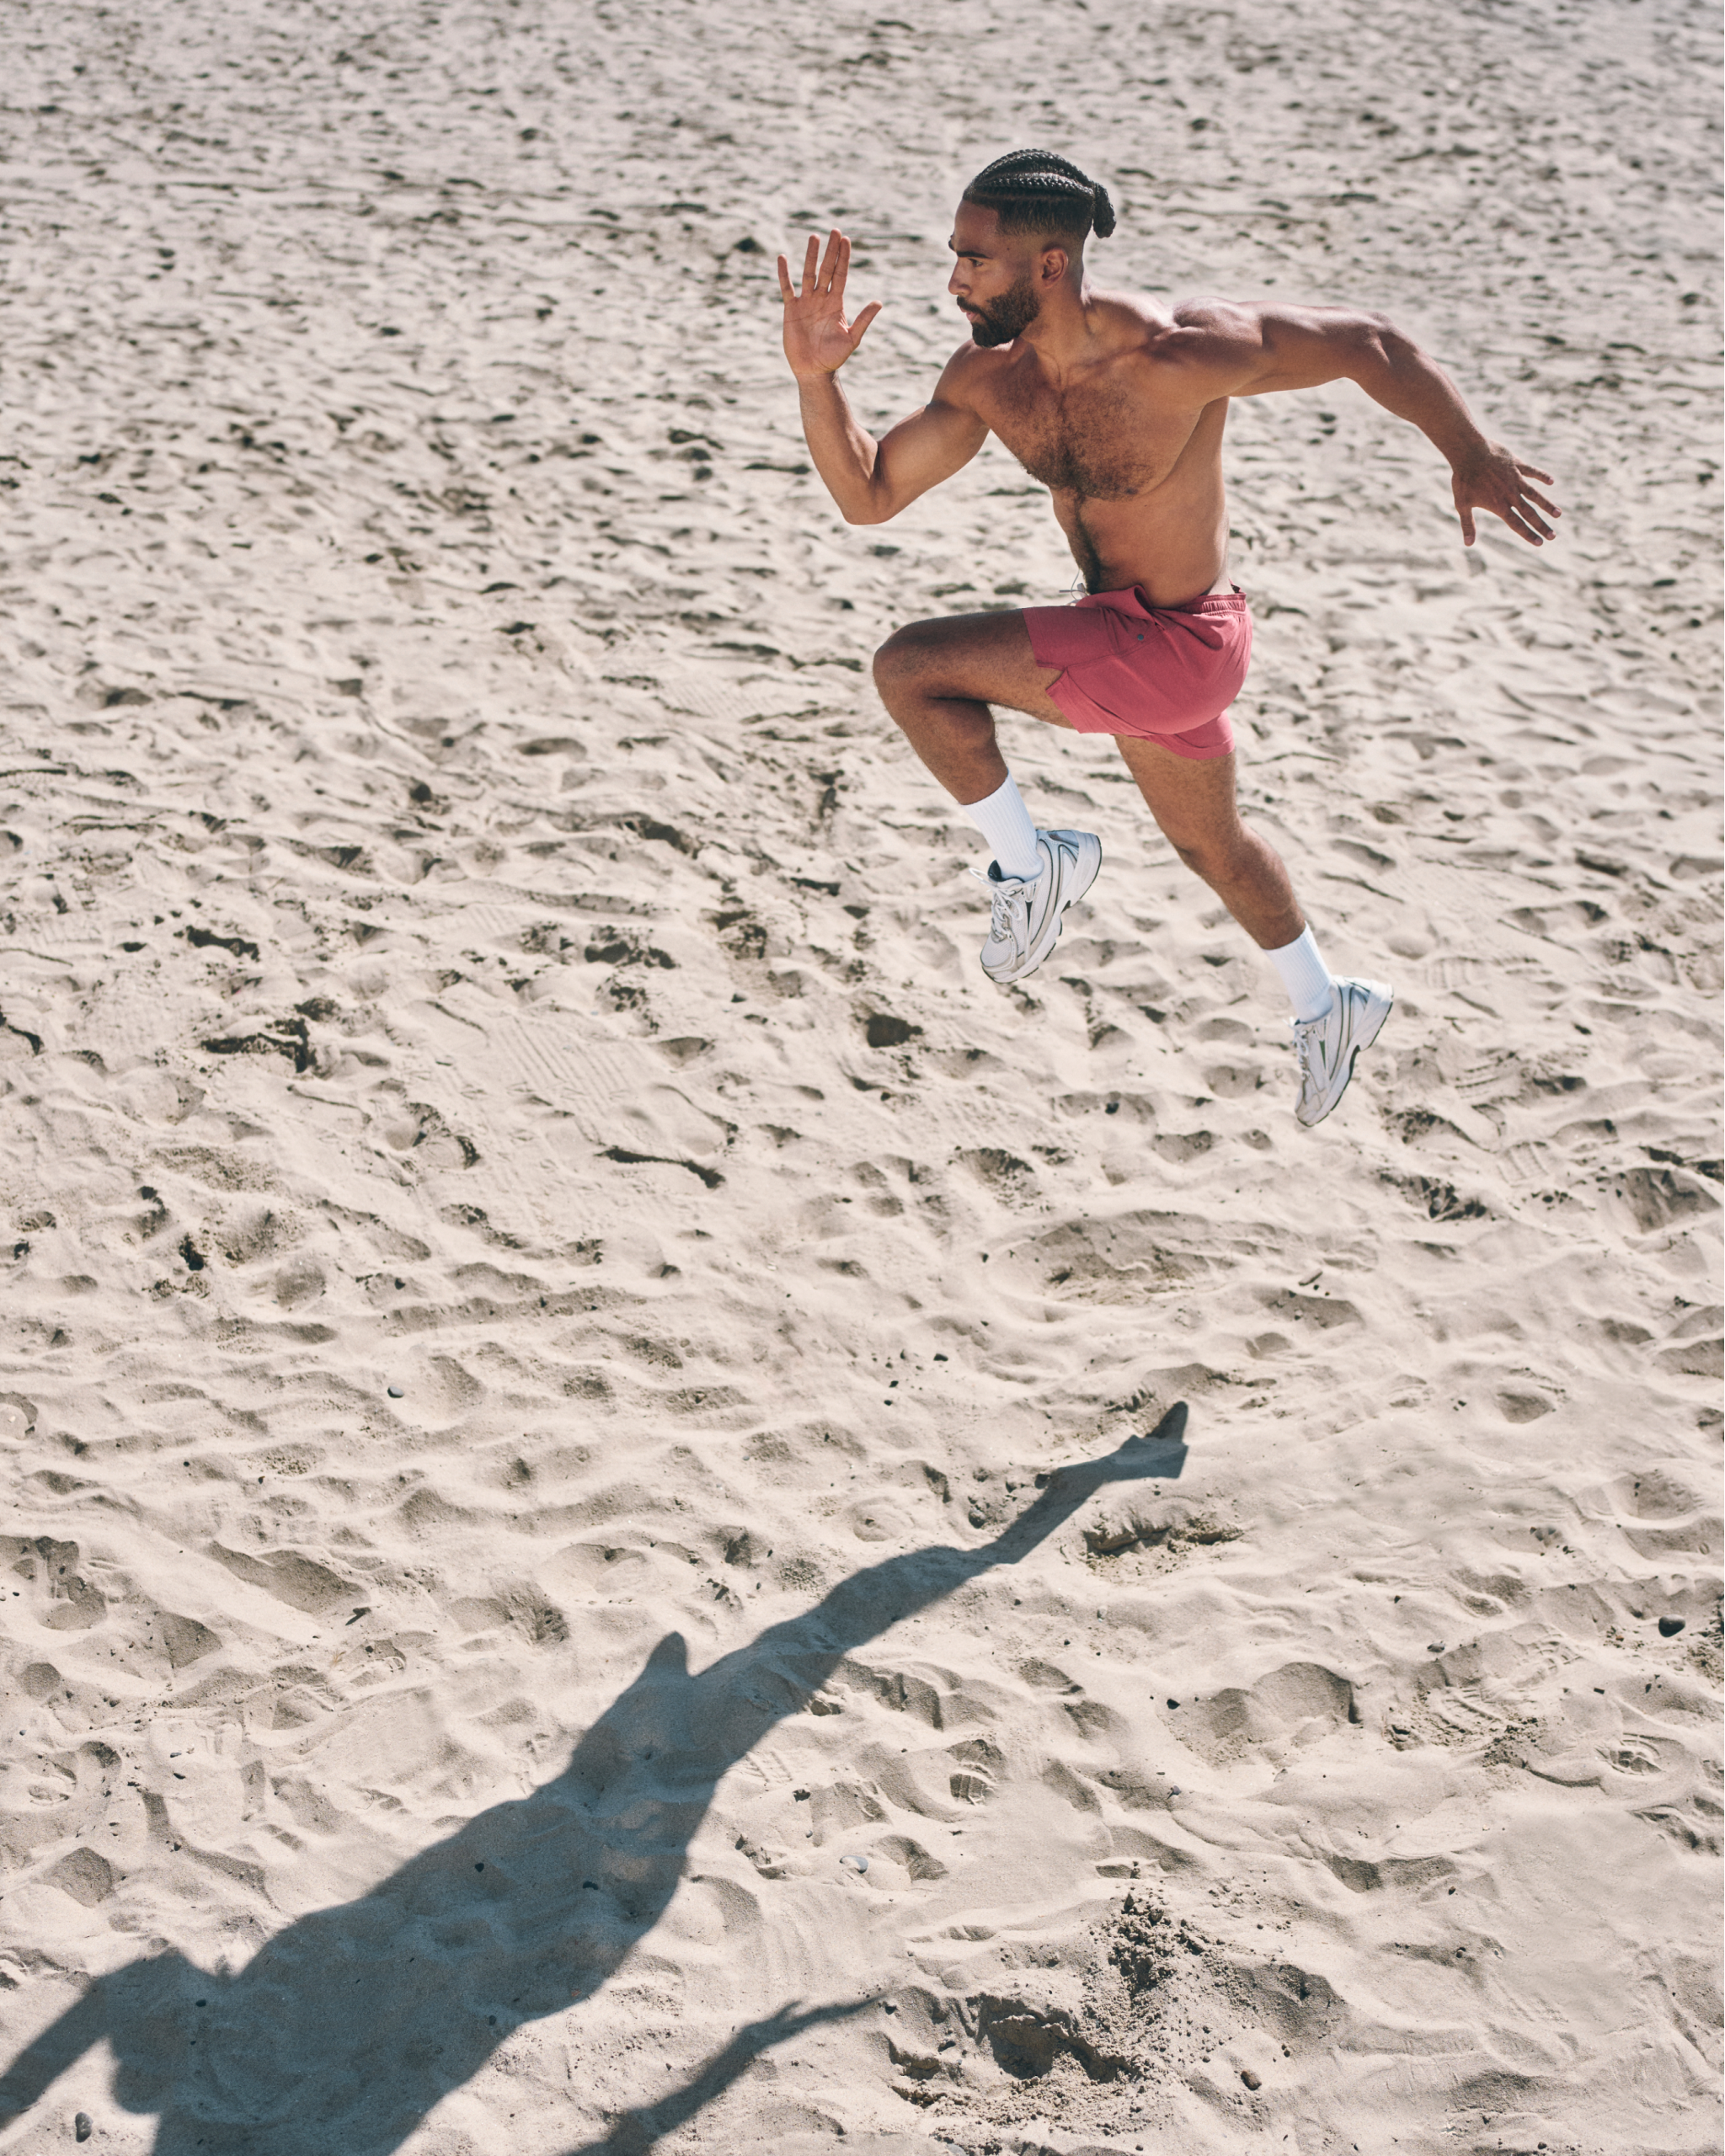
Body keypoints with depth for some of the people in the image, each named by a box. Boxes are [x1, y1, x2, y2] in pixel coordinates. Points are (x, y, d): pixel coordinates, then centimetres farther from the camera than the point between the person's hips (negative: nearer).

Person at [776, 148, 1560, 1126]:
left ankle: (1033, 863, 4)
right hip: (1122, 634, 8)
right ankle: (1329, 1009, 52)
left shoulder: (1175, 355, -28)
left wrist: (1473, 457, -26)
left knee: (911, 668, -16)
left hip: (1176, 647, -8)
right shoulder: (986, 378, -8)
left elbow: (1369, 342, -21)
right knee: (1209, 841, 29)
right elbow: (868, 494, -3)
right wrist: (816, 378, -18)